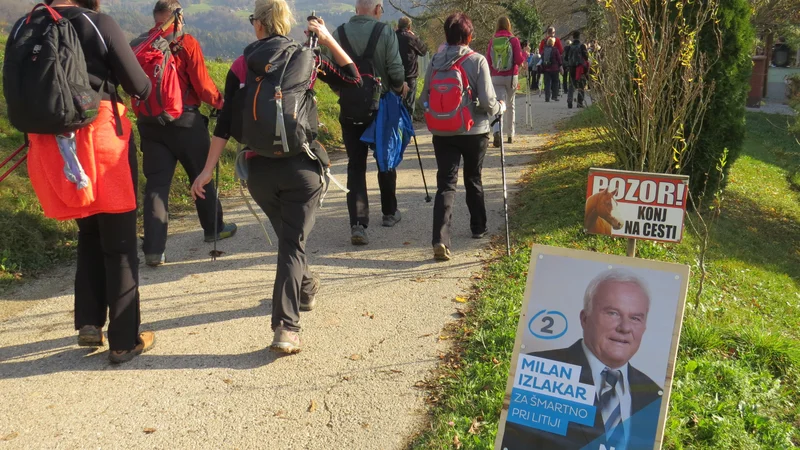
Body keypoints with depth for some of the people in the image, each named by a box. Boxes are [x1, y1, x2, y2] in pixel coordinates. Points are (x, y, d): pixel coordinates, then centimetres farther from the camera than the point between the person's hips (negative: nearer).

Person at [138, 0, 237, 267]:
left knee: (156, 183, 1)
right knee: (201, 176, 16)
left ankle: (153, 250, -5)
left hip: (150, 123, 3)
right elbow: (202, 85, -9)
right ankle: (214, 228, 32)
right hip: (185, 121, -3)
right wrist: (220, 102, 6)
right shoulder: (188, 44, -6)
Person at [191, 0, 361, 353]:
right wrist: (328, 40, 12)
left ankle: (305, 289, 47)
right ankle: (286, 327, -14)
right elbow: (352, 78, 14)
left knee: (287, 235, 24)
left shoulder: (242, 65, 3)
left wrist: (208, 169, 0)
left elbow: (225, 122, -2)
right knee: (293, 243, -2)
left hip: (259, 169, 2)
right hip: (302, 165, -1)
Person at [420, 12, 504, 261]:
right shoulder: (477, 61, -11)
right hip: (474, 130, -1)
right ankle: (478, 227, 36)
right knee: (473, 179, 19)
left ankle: (440, 239, -18)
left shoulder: (435, 61, -2)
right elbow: (487, 101, -15)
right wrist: (500, 107, 7)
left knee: (446, 183, -2)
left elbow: (425, 98, 3)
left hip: (442, 131, 1)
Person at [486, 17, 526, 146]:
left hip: (496, 77, 0)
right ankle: (510, 135, 23)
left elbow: (488, 61, 3)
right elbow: (519, 60, -8)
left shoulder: (492, 41, 0)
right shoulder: (513, 40, -5)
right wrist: (525, 55, 12)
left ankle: (497, 132, -28)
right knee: (510, 105, 15)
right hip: (511, 76, 0)